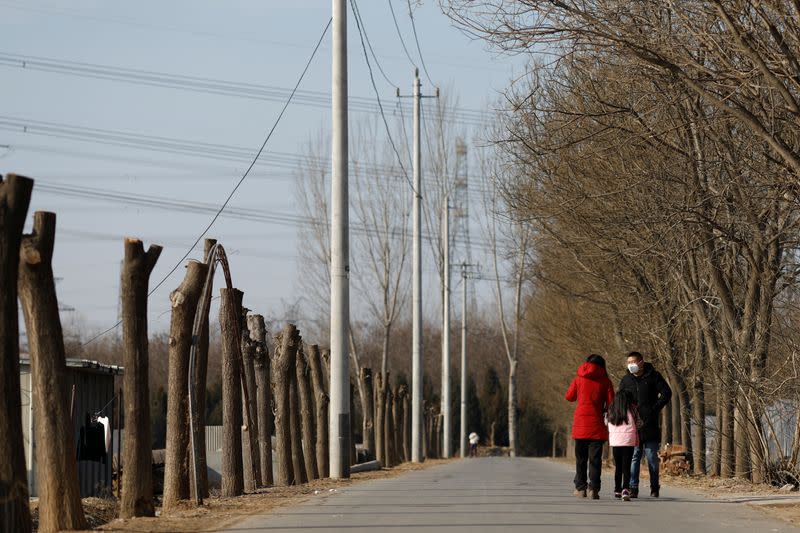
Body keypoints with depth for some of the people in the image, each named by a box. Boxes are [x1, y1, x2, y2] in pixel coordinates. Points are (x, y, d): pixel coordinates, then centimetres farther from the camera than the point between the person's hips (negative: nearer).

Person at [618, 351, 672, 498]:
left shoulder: (653, 376, 0)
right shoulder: (626, 380, 10)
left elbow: (666, 393, 0)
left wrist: (655, 409, -8)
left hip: (650, 425, -2)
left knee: (652, 457, 3)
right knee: (633, 457, -2)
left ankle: (655, 488, 11)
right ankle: (633, 488, -1)